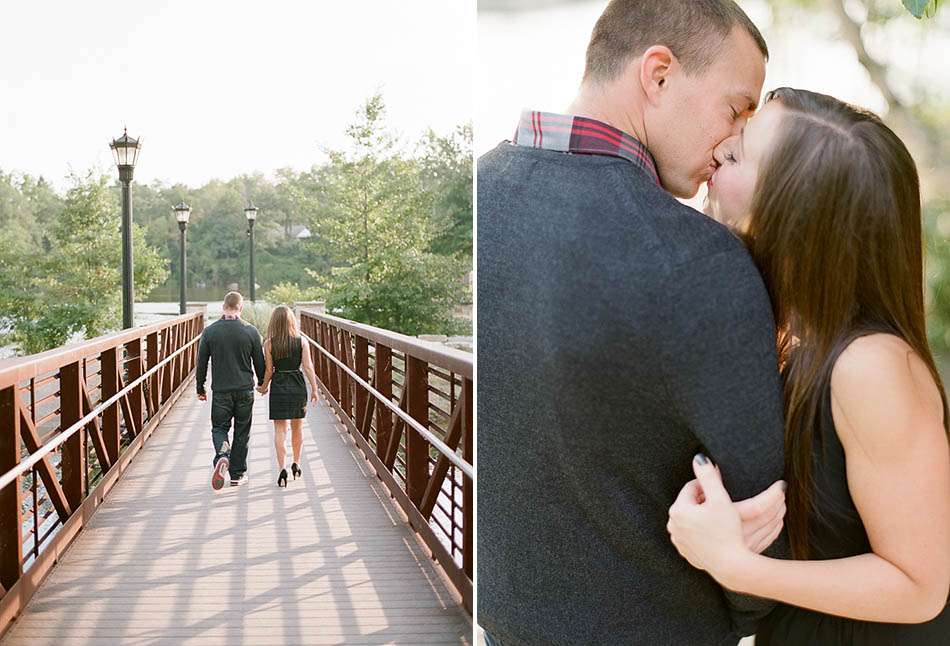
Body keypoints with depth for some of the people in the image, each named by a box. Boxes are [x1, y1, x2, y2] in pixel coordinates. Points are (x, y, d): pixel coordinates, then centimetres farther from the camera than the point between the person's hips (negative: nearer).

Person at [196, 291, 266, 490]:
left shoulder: (209, 331, -4)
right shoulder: (251, 331, -5)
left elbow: (201, 363, 1)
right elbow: (259, 362, 3)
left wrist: (200, 388, 13)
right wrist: (262, 383, 20)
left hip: (220, 391, 0)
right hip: (245, 391, 0)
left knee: (219, 427, 11)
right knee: (241, 432, 10)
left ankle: (222, 455, -18)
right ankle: (237, 474, 15)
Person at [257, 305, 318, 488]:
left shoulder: (269, 344, -6)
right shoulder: (301, 341, -3)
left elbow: (269, 370, -3)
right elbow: (308, 366, -6)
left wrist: (264, 387, 14)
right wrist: (314, 389, -1)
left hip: (278, 386, -1)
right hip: (298, 385, 2)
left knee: (280, 429, 2)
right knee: (297, 427, 19)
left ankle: (282, 468, -8)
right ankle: (296, 463, 27)